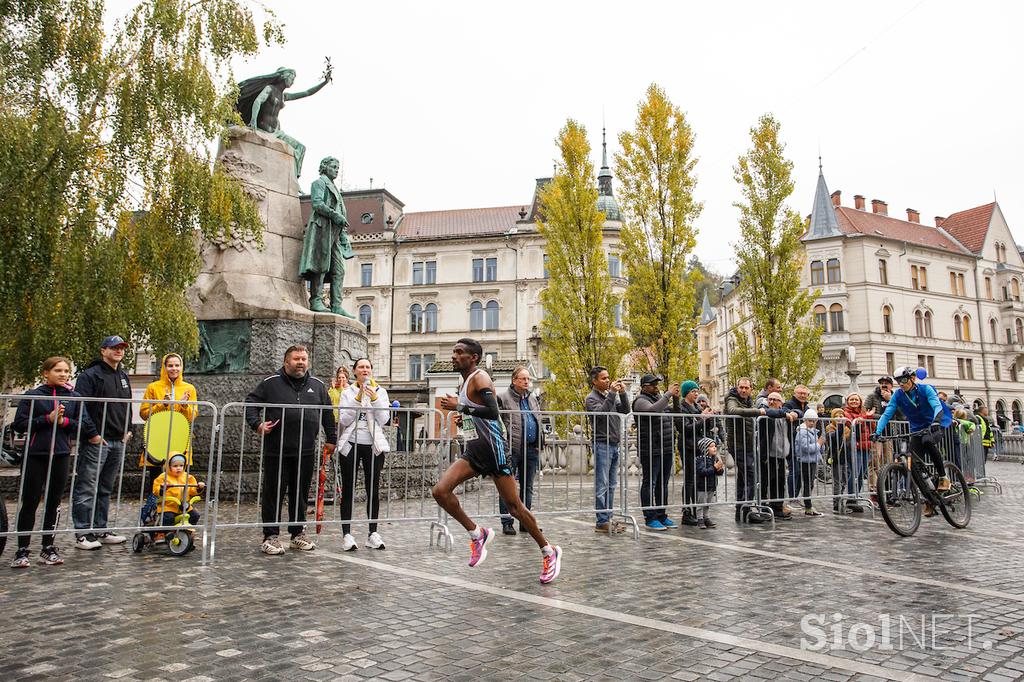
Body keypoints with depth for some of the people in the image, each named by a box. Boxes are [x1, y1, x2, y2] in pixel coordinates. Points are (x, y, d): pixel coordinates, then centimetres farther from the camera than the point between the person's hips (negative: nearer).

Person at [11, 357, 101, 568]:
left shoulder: (74, 397, 7)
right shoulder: (32, 395, 1)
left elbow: (84, 424, 2)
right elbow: (19, 424, -4)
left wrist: (64, 421, -12)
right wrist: (47, 419, -12)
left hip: (61, 455, 2)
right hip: (35, 455, -2)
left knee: (53, 503, 9)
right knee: (30, 502, 3)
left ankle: (48, 548, 19)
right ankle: (22, 550, 12)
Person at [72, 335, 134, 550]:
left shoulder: (123, 376, 17)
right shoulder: (90, 375, -6)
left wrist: (128, 430, 14)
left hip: (118, 441, 7)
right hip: (96, 441, -7)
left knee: (105, 489, 13)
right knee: (86, 489, -3)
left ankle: (100, 530, 20)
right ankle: (83, 534, 2)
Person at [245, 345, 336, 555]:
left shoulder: (318, 386, 10)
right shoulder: (271, 383, 0)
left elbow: (328, 413, 16)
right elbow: (251, 403, 4)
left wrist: (331, 439, 14)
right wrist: (257, 424, -11)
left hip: (306, 452, 3)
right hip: (276, 451, -3)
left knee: (301, 494, 12)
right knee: (273, 494, 2)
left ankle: (298, 533, 25)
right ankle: (270, 536, 14)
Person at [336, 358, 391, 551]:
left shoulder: (380, 392, 7)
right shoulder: (348, 393, 5)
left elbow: (384, 419, -2)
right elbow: (343, 421, -5)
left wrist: (374, 399, -14)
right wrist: (357, 400, -14)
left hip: (373, 445, 1)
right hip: (350, 444, -1)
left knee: (373, 490, 4)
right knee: (348, 490, 1)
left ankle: (373, 533, 12)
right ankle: (347, 534, 6)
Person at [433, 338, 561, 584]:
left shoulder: (480, 378, -10)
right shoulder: (465, 382, 18)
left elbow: (493, 411, -25)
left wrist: (459, 407, -22)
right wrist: (463, 419, 11)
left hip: (493, 448, -8)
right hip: (473, 450, 8)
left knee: (513, 505, -2)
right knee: (440, 491, -10)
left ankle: (549, 551, 16)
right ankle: (477, 534, 7)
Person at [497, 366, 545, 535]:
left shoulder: (533, 398, 17)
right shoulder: (503, 398, -3)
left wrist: (540, 443, 17)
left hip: (531, 449, 6)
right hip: (512, 449, -6)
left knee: (527, 487, 12)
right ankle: (506, 523, 9)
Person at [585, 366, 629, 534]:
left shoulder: (611, 395, 16)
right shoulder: (591, 398, -5)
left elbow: (625, 411, 8)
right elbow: (601, 413, -22)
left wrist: (622, 393, -5)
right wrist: (612, 393, -22)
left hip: (614, 444, 8)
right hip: (601, 445, -7)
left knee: (611, 486, 10)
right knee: (602, 486, -5)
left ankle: (607, 519, 17)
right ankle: (602, 522, -2)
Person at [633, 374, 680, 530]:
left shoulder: (659, 397, 18)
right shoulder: (641, 401, -8)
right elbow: (653, 410, -29)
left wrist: (675, 398, 11)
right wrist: (668, 395, -24)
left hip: (666, 449, 8)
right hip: (651, 451, -8)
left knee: (663, 483, 13)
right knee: (649, 483, -3)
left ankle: (662, 516, 21)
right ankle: (650, 518, 2)